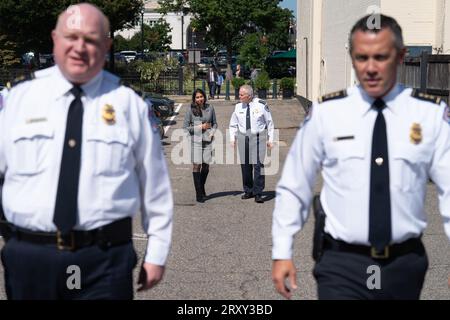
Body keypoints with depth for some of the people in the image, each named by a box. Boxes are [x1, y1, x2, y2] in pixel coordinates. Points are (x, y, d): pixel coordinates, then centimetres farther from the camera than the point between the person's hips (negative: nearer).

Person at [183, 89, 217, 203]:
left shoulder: (210, 108, 5)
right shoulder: (190, 110, -3)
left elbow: (215, 123, 15)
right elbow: (185, 127, -1)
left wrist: (212, 133, -3)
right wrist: (200, 127, -8)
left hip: (207, 140, 3)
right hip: (195, 140, -3)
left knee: (206, 166, 8)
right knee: (196, 165, -4)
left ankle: (202, 188, 30)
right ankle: (199, 194, 0)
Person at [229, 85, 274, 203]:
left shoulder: (261, 105, -4)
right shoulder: (238, 107, 5)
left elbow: (270, 123, 4)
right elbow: (233, 124, 16)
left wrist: (270, 139, 1)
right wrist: (232, 138, 6)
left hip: (258, 138, -3)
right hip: (243, 138, 4)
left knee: (258, 165, -9)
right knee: (245, 166, 6)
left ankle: (258, 193, -4)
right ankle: (248, 191, 19)